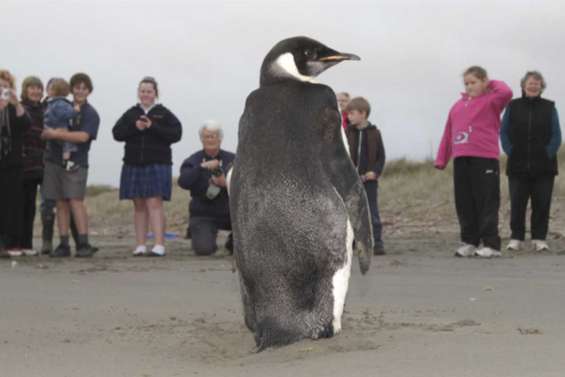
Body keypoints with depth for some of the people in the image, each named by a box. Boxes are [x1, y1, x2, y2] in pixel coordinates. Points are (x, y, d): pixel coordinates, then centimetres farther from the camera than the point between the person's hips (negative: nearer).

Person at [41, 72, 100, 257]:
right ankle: (64, 245, 7)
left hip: (75, 163, -4)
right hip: (54, 160, 4)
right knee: (61, 203, 4)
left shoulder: (90, 114, -1)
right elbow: (46, 132, 16)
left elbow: (83, 136, -16)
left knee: (76, 201, -13)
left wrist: (56, 134, -15)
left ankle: (84, 244, -13)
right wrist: (55, 132, -6)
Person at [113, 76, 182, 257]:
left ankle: (159, 245, -14)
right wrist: (134, 127, -14)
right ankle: (140, 245, 9)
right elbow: (117, 133, 2)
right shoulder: (131, 114, 12)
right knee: (139, 206, 6)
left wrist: (152, 127, -16)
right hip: (133, 166, 4)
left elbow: (176, 133, -9)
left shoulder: (164, 114, 3)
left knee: (154, 203, -11)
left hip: (157, 165, -4)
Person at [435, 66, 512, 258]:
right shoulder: (458, 106, 17)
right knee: (464, 203, 8)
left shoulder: (490, 101, 2)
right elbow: (448, 134, 18)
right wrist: (441, 160, 14)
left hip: (485, 159, -6)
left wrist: (491, 84, -2)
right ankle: (469, 242, 16)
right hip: (461, 160, 6)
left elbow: (506, 93, -20)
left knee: (487, 202, -4)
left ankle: (491, 244, 0)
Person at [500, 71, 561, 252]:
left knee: (542, 204, 0)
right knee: (517, 204, 0)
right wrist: (510, 152, -5)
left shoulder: (549, 107, 6)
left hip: (543, 167, 0)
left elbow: (556, 135, 4)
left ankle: (539, 239, 8)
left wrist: (548, 154, -7)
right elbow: (504, 132, 7)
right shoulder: (513, 106, 7)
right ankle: (516, 238, 6)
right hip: (518, 166, 0)